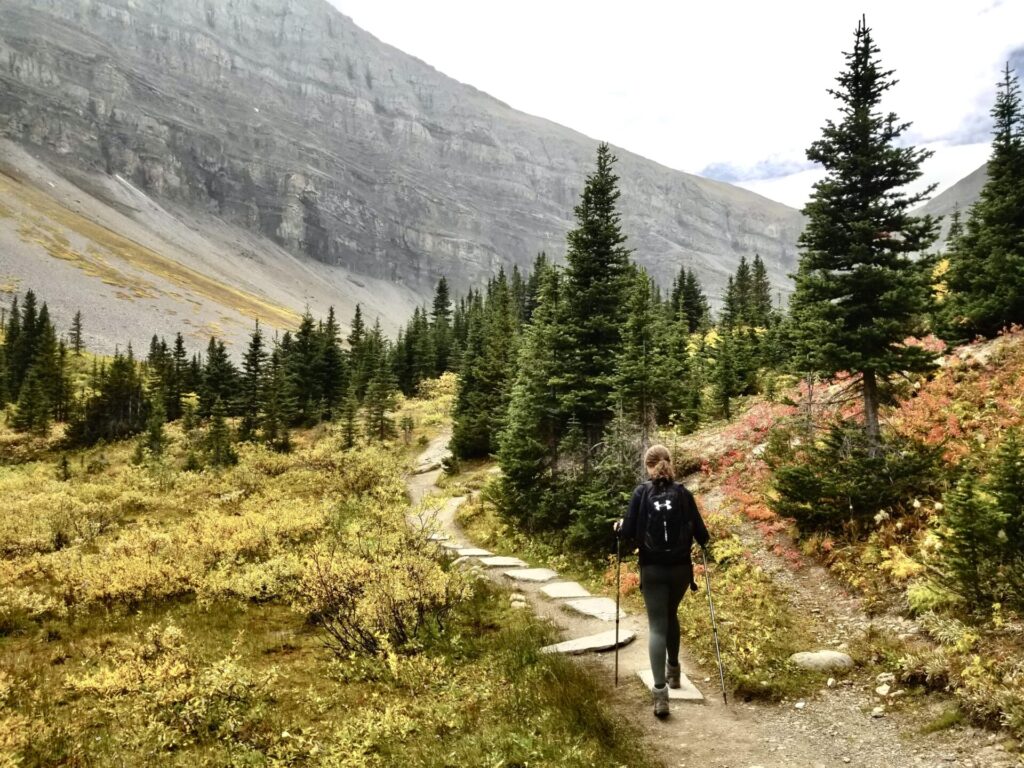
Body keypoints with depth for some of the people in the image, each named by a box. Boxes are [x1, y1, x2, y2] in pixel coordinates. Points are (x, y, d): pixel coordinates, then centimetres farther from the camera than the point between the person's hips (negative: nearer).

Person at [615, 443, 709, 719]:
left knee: (657, 626, -2)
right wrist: (704, 541, 21)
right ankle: (673, 670, 40)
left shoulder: (641, 493, -6)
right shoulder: (683, 494, -2)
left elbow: (629, 532, -8)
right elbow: (701, 533, -1)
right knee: (671, 616, 26)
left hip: (652, 569, -2)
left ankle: (660, 691, -14)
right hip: (680, 568, 2)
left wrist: (619, 527, 13)